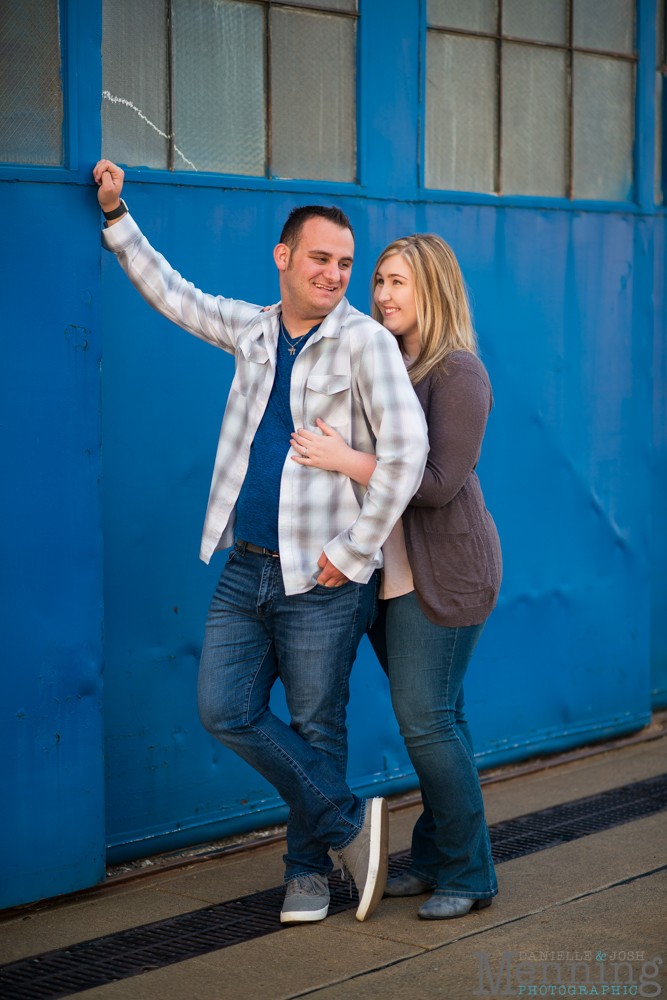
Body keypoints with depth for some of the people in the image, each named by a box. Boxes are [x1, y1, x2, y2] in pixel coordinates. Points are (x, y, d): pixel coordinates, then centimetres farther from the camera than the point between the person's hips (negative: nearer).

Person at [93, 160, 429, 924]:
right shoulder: (251, 330, 9)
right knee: (226, 709, 1)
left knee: (315, 729, 4)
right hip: (245, 572, 6)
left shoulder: (365, 341, -10)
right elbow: (171, 294, 25)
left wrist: (353, 551, -16)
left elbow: (407, 451, -19)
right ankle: (348, 821, 12)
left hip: (322, 583, -6)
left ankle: (308, 870, 23)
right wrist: (116, 216, 24)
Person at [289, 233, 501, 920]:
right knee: (431, 716, 12)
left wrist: (343, 459, -22)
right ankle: (435, 860, 21)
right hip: (390, 571, 8)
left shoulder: (457, 372, -13)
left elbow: (439, 482, -21)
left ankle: (469, 875, 5)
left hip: (442, 572, -8)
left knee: (425, 718, -7)